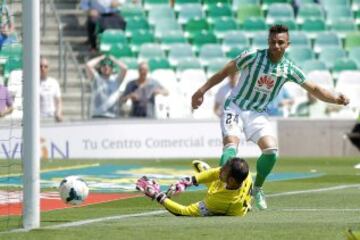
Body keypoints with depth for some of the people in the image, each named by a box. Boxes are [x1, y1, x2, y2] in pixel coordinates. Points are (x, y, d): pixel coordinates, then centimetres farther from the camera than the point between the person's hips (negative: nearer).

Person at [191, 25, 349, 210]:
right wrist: (201, 91, -1)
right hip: (235, 108, -3)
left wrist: (336, 99, -14)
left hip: (258, 114, 3)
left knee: (271, 151, -14)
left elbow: (314, 89, 2)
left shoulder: (289, 69, -5)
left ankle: (257, 188, 10)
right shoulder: (252, 56, -14)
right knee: (231, 146, -25)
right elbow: (225, 72, -3)